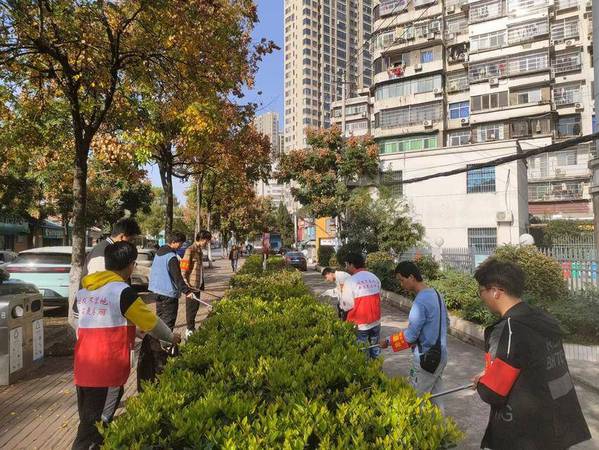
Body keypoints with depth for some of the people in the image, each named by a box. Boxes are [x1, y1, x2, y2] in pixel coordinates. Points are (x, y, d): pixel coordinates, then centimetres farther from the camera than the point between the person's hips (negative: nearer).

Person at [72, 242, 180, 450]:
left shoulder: (84, 289, 8)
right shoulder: (123, 292, -14)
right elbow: (150, 321, -5)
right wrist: (171, 337, 13)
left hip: (83, 367, 7)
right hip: (107, 369, -7)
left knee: (88, 420, 19)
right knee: (95, 425, 3)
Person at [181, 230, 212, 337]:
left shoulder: (199, 250, 11)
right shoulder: (190, 250, -16)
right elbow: (183, 269, -19)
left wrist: (202, 283, 17)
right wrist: (186, 285, -18)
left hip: (198, 284, 8)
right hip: (192, 285, -8)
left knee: (195, 306, 16)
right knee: (191, 307, 2)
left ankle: (192, 327, 28)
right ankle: (190, 329, 14)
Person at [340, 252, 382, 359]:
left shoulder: (351, 281, -18)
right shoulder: (375, 278, 1)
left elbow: (345, 306, -15)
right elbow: (378, 298, 7)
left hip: (360, 325, -6)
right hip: (376, 322, 6)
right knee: (375, 351, 20)